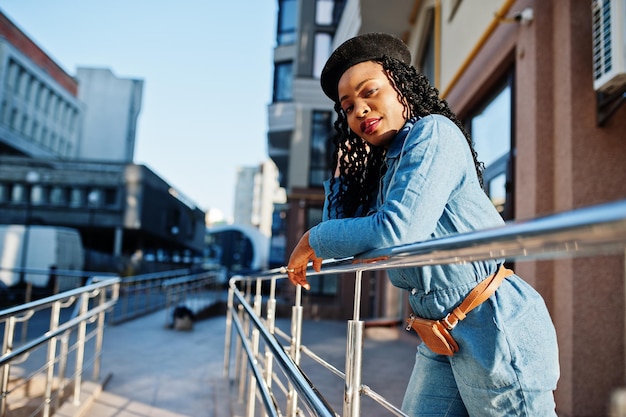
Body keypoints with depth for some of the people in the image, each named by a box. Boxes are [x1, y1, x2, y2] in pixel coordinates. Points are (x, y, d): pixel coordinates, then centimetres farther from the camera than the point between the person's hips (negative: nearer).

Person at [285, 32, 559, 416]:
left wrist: (314, 240, -10)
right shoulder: (382, 169, 13)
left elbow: (396, 232, -25)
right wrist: (342, 164, 16)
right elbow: (341, 229, 16)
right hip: (441, 339, 9)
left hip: (494, 328, -9)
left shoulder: (433, 132, -13)